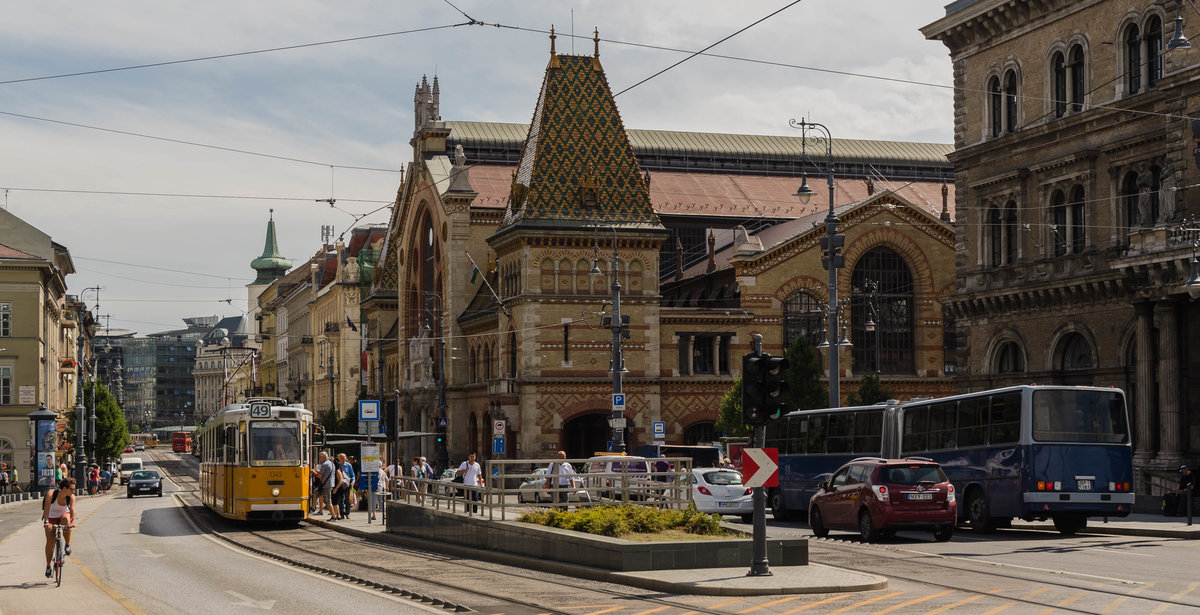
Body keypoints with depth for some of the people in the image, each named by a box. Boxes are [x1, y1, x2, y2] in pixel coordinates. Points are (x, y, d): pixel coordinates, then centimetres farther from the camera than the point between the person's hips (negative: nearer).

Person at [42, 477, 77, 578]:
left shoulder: (71, 497, -22)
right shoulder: (51, 494, -29)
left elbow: (73, 510, -34)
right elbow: (46, 508, -38)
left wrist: (73, 522, -52)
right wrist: (46, 522, -52)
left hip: (64, 514, 1)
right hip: (51, 517, -1)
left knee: (66, 521, -36)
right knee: (50, 542, -10)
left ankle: (68, 545, -12)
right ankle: (48, 567, 6)